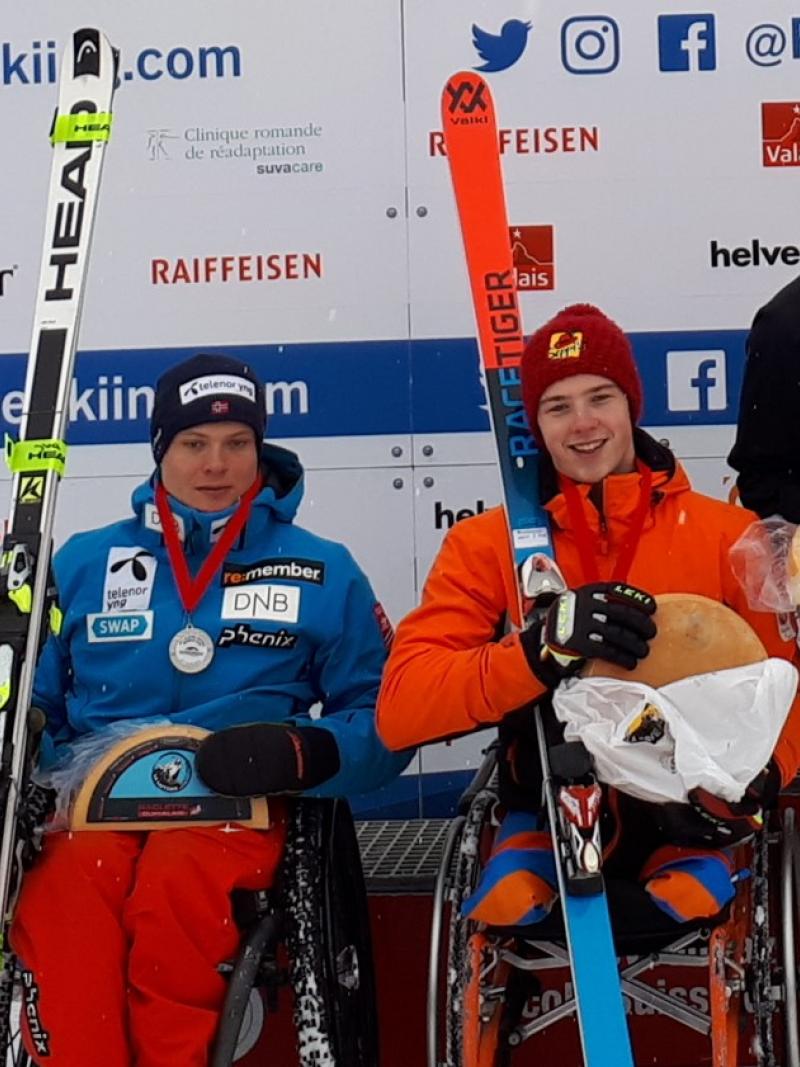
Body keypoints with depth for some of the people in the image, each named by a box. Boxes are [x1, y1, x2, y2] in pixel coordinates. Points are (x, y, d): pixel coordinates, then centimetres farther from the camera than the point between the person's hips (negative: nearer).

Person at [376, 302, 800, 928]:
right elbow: (401, 710, -11)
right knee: (500, 920, -28)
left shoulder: (730, 536, 2)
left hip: (687, 820, 0)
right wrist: (545, 646, -27)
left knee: (693, 914, -30)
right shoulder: (486, 543, 1)